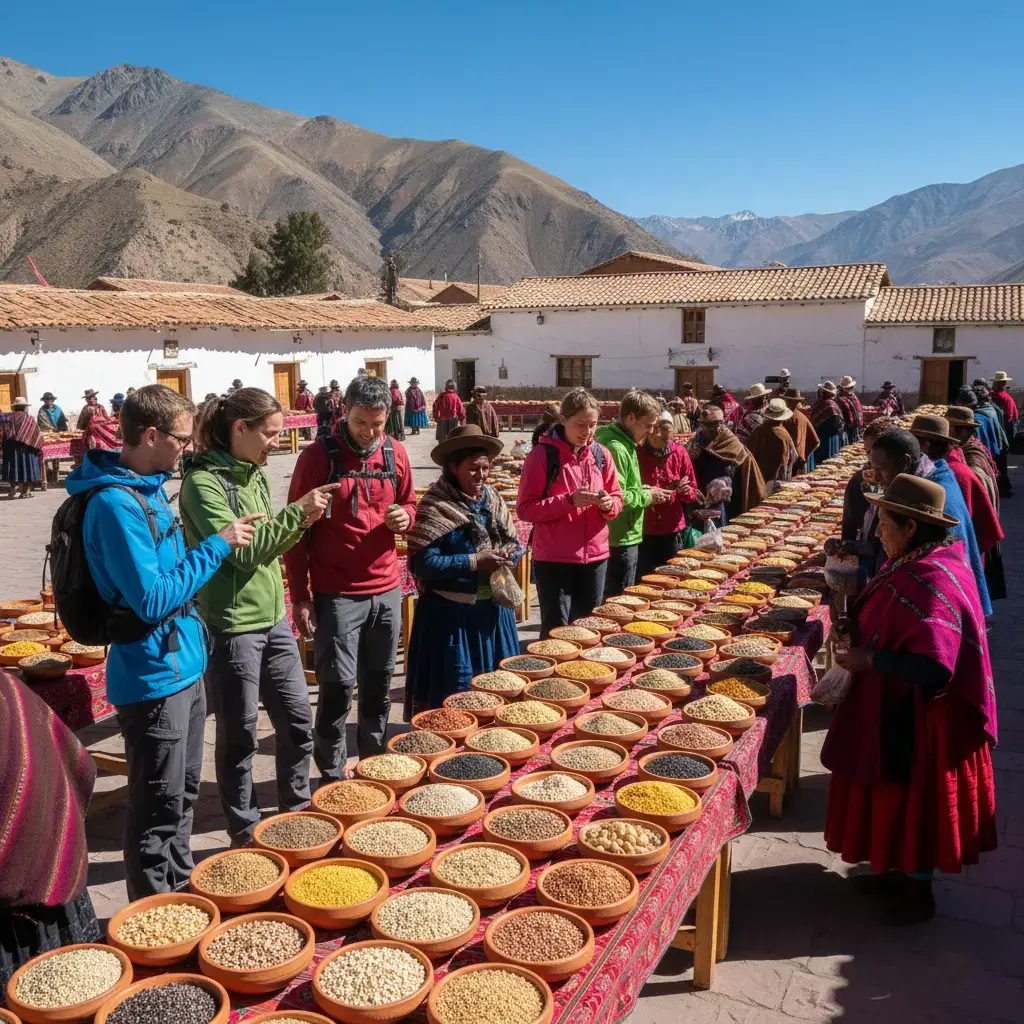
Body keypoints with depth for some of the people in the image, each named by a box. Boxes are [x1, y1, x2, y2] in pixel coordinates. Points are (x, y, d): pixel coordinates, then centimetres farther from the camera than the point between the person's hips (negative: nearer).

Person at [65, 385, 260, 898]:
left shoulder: (148, 487, 7)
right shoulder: (115, 503, -22)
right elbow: (151, 600, -24)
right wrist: (216, 546, -19)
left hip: (183, 667, 9)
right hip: (152, 678, -9)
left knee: (183, 794, 22)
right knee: (158, 811, 5)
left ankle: (181, 892, 39)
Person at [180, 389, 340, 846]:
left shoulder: (257, 474, 9)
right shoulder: (203, 482, -15)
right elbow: (241, 551, -21)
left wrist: (299, 525, -4)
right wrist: (296, 512, -22)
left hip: (274, 619, 8)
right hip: (232, 627, -8)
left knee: (298, 722, 15)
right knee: (239, 738, 7)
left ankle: (297, 814, 33)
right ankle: (245, 834, 25)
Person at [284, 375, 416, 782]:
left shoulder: (395, 453, 5)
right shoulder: (317, 456, -8)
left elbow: (408, 505, 19)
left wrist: (405, 516, -7)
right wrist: (299, 596, -6)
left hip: (386, 592, 4)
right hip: (336, 595, -4)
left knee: (379, 687, 14)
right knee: (337, 690, 0)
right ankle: (331, 776, 15)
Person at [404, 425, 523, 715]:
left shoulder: (492, 498, 6)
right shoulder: (435, 506, -14)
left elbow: (513, 542, 14)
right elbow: (422, 564, -20)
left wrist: (508, 555, -9)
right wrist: (474, 562, -23)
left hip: (493, 607, 7)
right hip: (451, 612, -6)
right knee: (454, 693, 3)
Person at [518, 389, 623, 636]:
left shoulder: (601, 454, 6)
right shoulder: (542, 454, -9)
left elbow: (617, 499, 14)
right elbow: (524, 508, -10)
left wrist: (608, 504, -10)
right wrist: (568, 500, -21)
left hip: (595, 556, 5)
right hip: (554, 559, -5)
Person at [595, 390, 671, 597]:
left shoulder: (624, 444, 13)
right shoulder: (615, 448, -20)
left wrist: (642, 490, 8)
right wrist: (647, 497, -12)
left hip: (626, 537, 10)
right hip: (620, 540, -10)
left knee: (617, 599, 18)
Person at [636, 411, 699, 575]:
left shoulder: (680, 453, 1)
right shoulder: (637, 454, -5)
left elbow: (692, 492, 7)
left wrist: (685, 491, -15)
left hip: (673, 531, 2)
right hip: (643, 531, -2)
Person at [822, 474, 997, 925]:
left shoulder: (931, 583, -29)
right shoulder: (912, 566, 2)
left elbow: (934, 669, -34)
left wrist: (870, 660, -25)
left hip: (920, 716, -9)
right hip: (896, 707, 9)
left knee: (914, 798, 9)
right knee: (896, 795, 22)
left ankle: (918, 891, 28)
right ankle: (902, 870, 40)